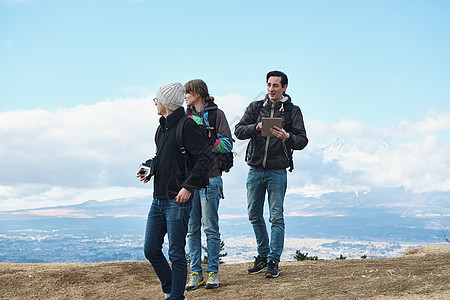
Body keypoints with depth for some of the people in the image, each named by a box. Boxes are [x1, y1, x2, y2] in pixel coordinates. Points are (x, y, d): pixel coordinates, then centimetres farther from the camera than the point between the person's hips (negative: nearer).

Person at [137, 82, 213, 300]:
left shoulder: (187, 126, -12)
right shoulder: (162, 128, 15)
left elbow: (205, 158, -18)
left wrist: (188, 186, -21)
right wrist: (149, 168, 7)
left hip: (178, 200, -9)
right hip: (158, 200, 9)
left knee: (176, 254, -1)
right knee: (151, 250, 11)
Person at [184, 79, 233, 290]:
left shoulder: (216, 114, 2)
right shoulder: (186, 117, 17)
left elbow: (227, 145, -4)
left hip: (210, 177, -4)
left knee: (210, 228, -1)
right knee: (192, 229, 4)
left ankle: (213, 272, 8)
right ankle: (196, 273, 10)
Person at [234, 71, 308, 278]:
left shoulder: (293, 111, 4)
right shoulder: (255, 107, 9)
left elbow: (302, 141, -2)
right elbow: (239, 131, -1)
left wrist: (287, 137, -22)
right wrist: (256, 127, -19)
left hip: (277, 171, -3)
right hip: (255, 169, 3)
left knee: (276, 217, -4)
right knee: (254, 216, 9)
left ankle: (273, 261, 2)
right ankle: (263, 256, 24)